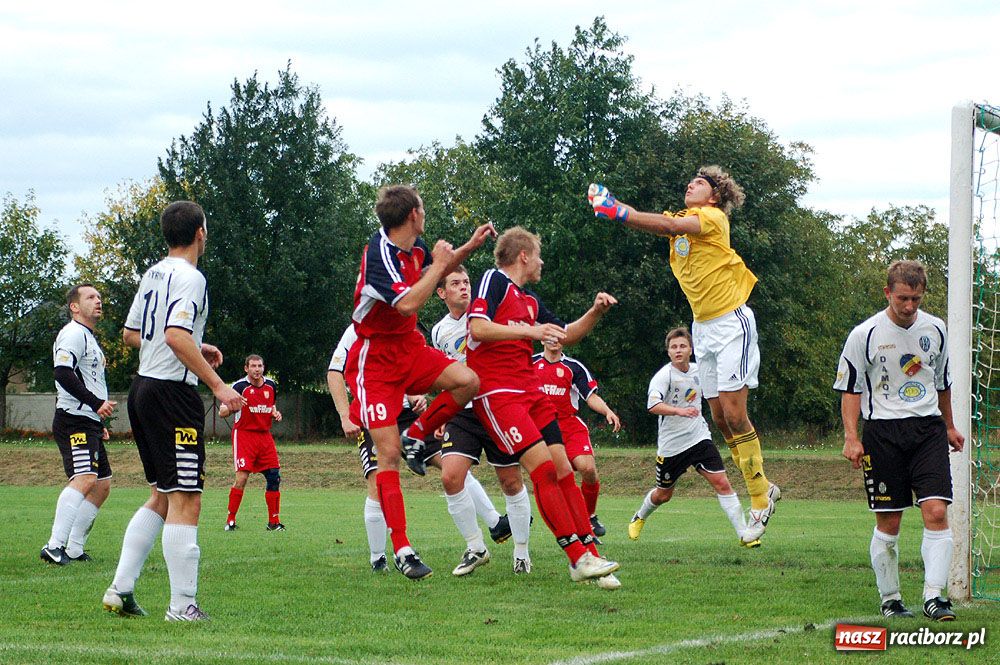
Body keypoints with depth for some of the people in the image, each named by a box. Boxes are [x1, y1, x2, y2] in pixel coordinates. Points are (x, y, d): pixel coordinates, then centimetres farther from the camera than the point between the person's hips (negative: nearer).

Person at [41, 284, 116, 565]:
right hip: (74, 421, -11)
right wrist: (96, 403, -26)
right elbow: (62, 372, -23)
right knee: (85, 478, -25)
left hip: (89, 423, 11)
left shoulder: (89, 338, 26)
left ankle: (74, 548, 11)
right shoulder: (73, 333, -8)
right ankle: (54, 546, -31)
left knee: (102, 485, 10)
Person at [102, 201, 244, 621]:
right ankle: (183, 605, -5)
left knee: (162, 497, 17)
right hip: (173, 393, -9)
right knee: (186, 501, -5)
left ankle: (121, 589, 12)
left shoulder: (152, 275, 14)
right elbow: (176, 335, -25)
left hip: (143, 387, 9)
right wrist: (217, 384, -24)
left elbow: (130, 334, 22)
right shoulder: (189, 278, -12)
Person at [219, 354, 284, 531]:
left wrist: (276, 413, 3)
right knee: (242, 478, -15)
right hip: (244, 435, -5)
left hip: (265, 436, 5)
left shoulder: (271, 386, 8)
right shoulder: (240, 386, -9)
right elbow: (222, 412, -7)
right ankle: (231, 520, -3)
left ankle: (274, 522, 10)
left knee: (274, 477, 0)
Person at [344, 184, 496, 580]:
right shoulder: (380, 254, -22)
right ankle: (401, 549, -10)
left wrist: (470, 246, 14)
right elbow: (408, 304, -34)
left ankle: (415, 438, 6)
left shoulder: (415, 248, 3)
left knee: (467, 381, -19)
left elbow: (438, 270, 27)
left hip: (410, 349, 7)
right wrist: (437, 266, -22)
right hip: (375, 361, -7)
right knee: (388, 454, -11)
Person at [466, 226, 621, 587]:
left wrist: (596, 312, 15)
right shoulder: (494, 280, -3)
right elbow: (478, 328, -17)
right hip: (497, 392, -8)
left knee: (563, 470, -1)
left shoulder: (530, 301, 21)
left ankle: (590, 557, -1)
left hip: (531, 392, 8)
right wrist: (530, 331, -20)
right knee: (543, 467, -16)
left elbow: (566, 336, 31)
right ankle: (579, 557, -16)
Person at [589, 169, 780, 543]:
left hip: (731, 322, -8)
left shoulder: (714, 217, -9)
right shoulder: (681, 220, 13)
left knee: (732, 411, -12)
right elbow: (653, 223, -3)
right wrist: (611, 205, -19)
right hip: (703, 327, 8)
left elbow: (669, 226, -26)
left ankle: (760, 499, -4)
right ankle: (763, 489, 16)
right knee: (720, 418, 4)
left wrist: (620, 213, -29)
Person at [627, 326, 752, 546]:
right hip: (671, 444, -3)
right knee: (663, 494, 13)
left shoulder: (698, 370, 1)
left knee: (721, 482, -11)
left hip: (699, 437, 3)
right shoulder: (663, 376, -17)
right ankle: (639, 518, 44)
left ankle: (744, 534, -10)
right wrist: (679, 411, -47)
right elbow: (653, 405, -34)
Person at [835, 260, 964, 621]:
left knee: (936, 511, -12)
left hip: (928, 428, 3)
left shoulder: (935, 330, 7)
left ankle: (933, 597, -12)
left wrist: (949, 426, 29)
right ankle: (889, 599, 14)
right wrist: (851, 437, -8)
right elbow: (850, 388, 1)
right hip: (883, 431, -2)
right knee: (888, 522, 1)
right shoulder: (865, 334, -5)